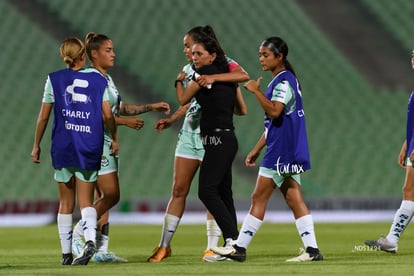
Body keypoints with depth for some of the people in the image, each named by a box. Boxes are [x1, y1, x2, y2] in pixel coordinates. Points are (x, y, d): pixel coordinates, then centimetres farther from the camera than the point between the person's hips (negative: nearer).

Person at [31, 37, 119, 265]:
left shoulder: (54, 79, 1)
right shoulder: (98, 80, 2)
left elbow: (44, 116, 1)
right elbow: (108, 115, -4)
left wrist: (36, 145, 11)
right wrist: (114, 138, 12)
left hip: (63, 146, 0)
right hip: (90, 148, 0)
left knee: (66, 202, 11)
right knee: (86, 201, 5)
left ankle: (66, 254, 11)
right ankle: (90, 239, -22)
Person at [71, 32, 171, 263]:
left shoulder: (106, 78, 16)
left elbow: (121, 107, 23)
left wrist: (151, 107, 17)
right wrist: (126, 121, -17)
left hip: (107, 143, 10)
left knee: (106, 197, 7)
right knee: (111, 195, -12)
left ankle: (101, 250, 8)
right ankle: (79, 233, -2)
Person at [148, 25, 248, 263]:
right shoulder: (189, 70, 12)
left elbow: (244, 76, -27)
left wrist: (214, 77, -37)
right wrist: (170, 120, 4)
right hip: (189, 134, 6)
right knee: (178, 191, 6)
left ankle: (212, 248, 5)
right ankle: (164, 246, 10)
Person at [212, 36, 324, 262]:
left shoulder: (284, 81, -12)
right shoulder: (280, 81, 19)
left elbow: (274, 111, -27)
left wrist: (256, 91, -19)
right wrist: (257, 149, 24)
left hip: (282, 152, -10)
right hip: (287, 153, 10)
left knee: (258, 198, -4)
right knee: (294, 200, 5)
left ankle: (239, 248, 0)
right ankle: (312, 250, 0)